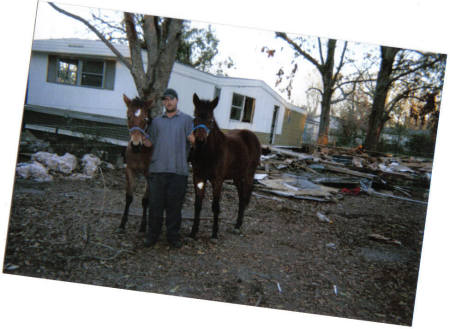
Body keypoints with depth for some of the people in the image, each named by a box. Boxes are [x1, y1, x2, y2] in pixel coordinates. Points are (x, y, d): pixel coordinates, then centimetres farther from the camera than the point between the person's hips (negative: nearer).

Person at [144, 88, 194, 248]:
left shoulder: (186, 119, 9)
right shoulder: (156, 121, 17)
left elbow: (193, 139, -2)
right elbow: (150, 142, 16)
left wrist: (194, 135, -17)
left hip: (178, 169, -2)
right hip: (157, 169, 2)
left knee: (175, 205, 4)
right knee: (155, 203, 6)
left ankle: (173, 235, 17)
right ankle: (152, 234, 18)